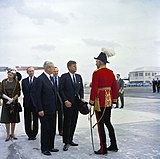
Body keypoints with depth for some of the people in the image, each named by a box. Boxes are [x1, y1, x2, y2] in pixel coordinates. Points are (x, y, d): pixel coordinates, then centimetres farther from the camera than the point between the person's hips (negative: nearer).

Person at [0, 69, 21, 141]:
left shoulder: (16, 82, 0)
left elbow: (18, 93, -1)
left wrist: (12, 99, -14)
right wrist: (8, 98, -14)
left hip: (14, 102, 0)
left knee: (13, 119, 5)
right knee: (6, 119, -2)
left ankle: (12, 134, 17)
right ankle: (8, 134, 7)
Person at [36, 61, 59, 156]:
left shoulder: (51, 78, 12)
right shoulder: (40, 79, -13)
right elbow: (38, 96, -15)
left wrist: (56, 106, 12)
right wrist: (40, 109, -17)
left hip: (53, 109, 8)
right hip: (45, 110, -8)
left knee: (52, 129, 12)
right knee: (45, 129, 2)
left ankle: (50, 146, 24)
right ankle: (44, 148, 14)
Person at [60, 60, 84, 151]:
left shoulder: (79, 77, 12)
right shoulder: (64, 77, -5)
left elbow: (81, 89, 16)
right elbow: (61, 90, -8)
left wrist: (82, 98, 2)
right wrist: (65, 101, -14)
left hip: (76, 102, 6)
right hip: (68, 103, -5)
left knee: (74, 122, 9)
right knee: (67, 123, -3)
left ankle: (70, 140, 21)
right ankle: (66, 142, 3)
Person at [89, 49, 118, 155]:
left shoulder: (96, 73, -13)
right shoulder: (111, 72, 7)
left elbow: (94, 89, -16)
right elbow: (115, 87, 10)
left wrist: (91, 102, -8)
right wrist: (114, 100, 17)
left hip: (100, 101, -7)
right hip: (109, 101, 7)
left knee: (100, 124, 1)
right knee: (108, 122, 18)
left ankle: (103, 149, 7)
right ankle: (113, 145, 25)